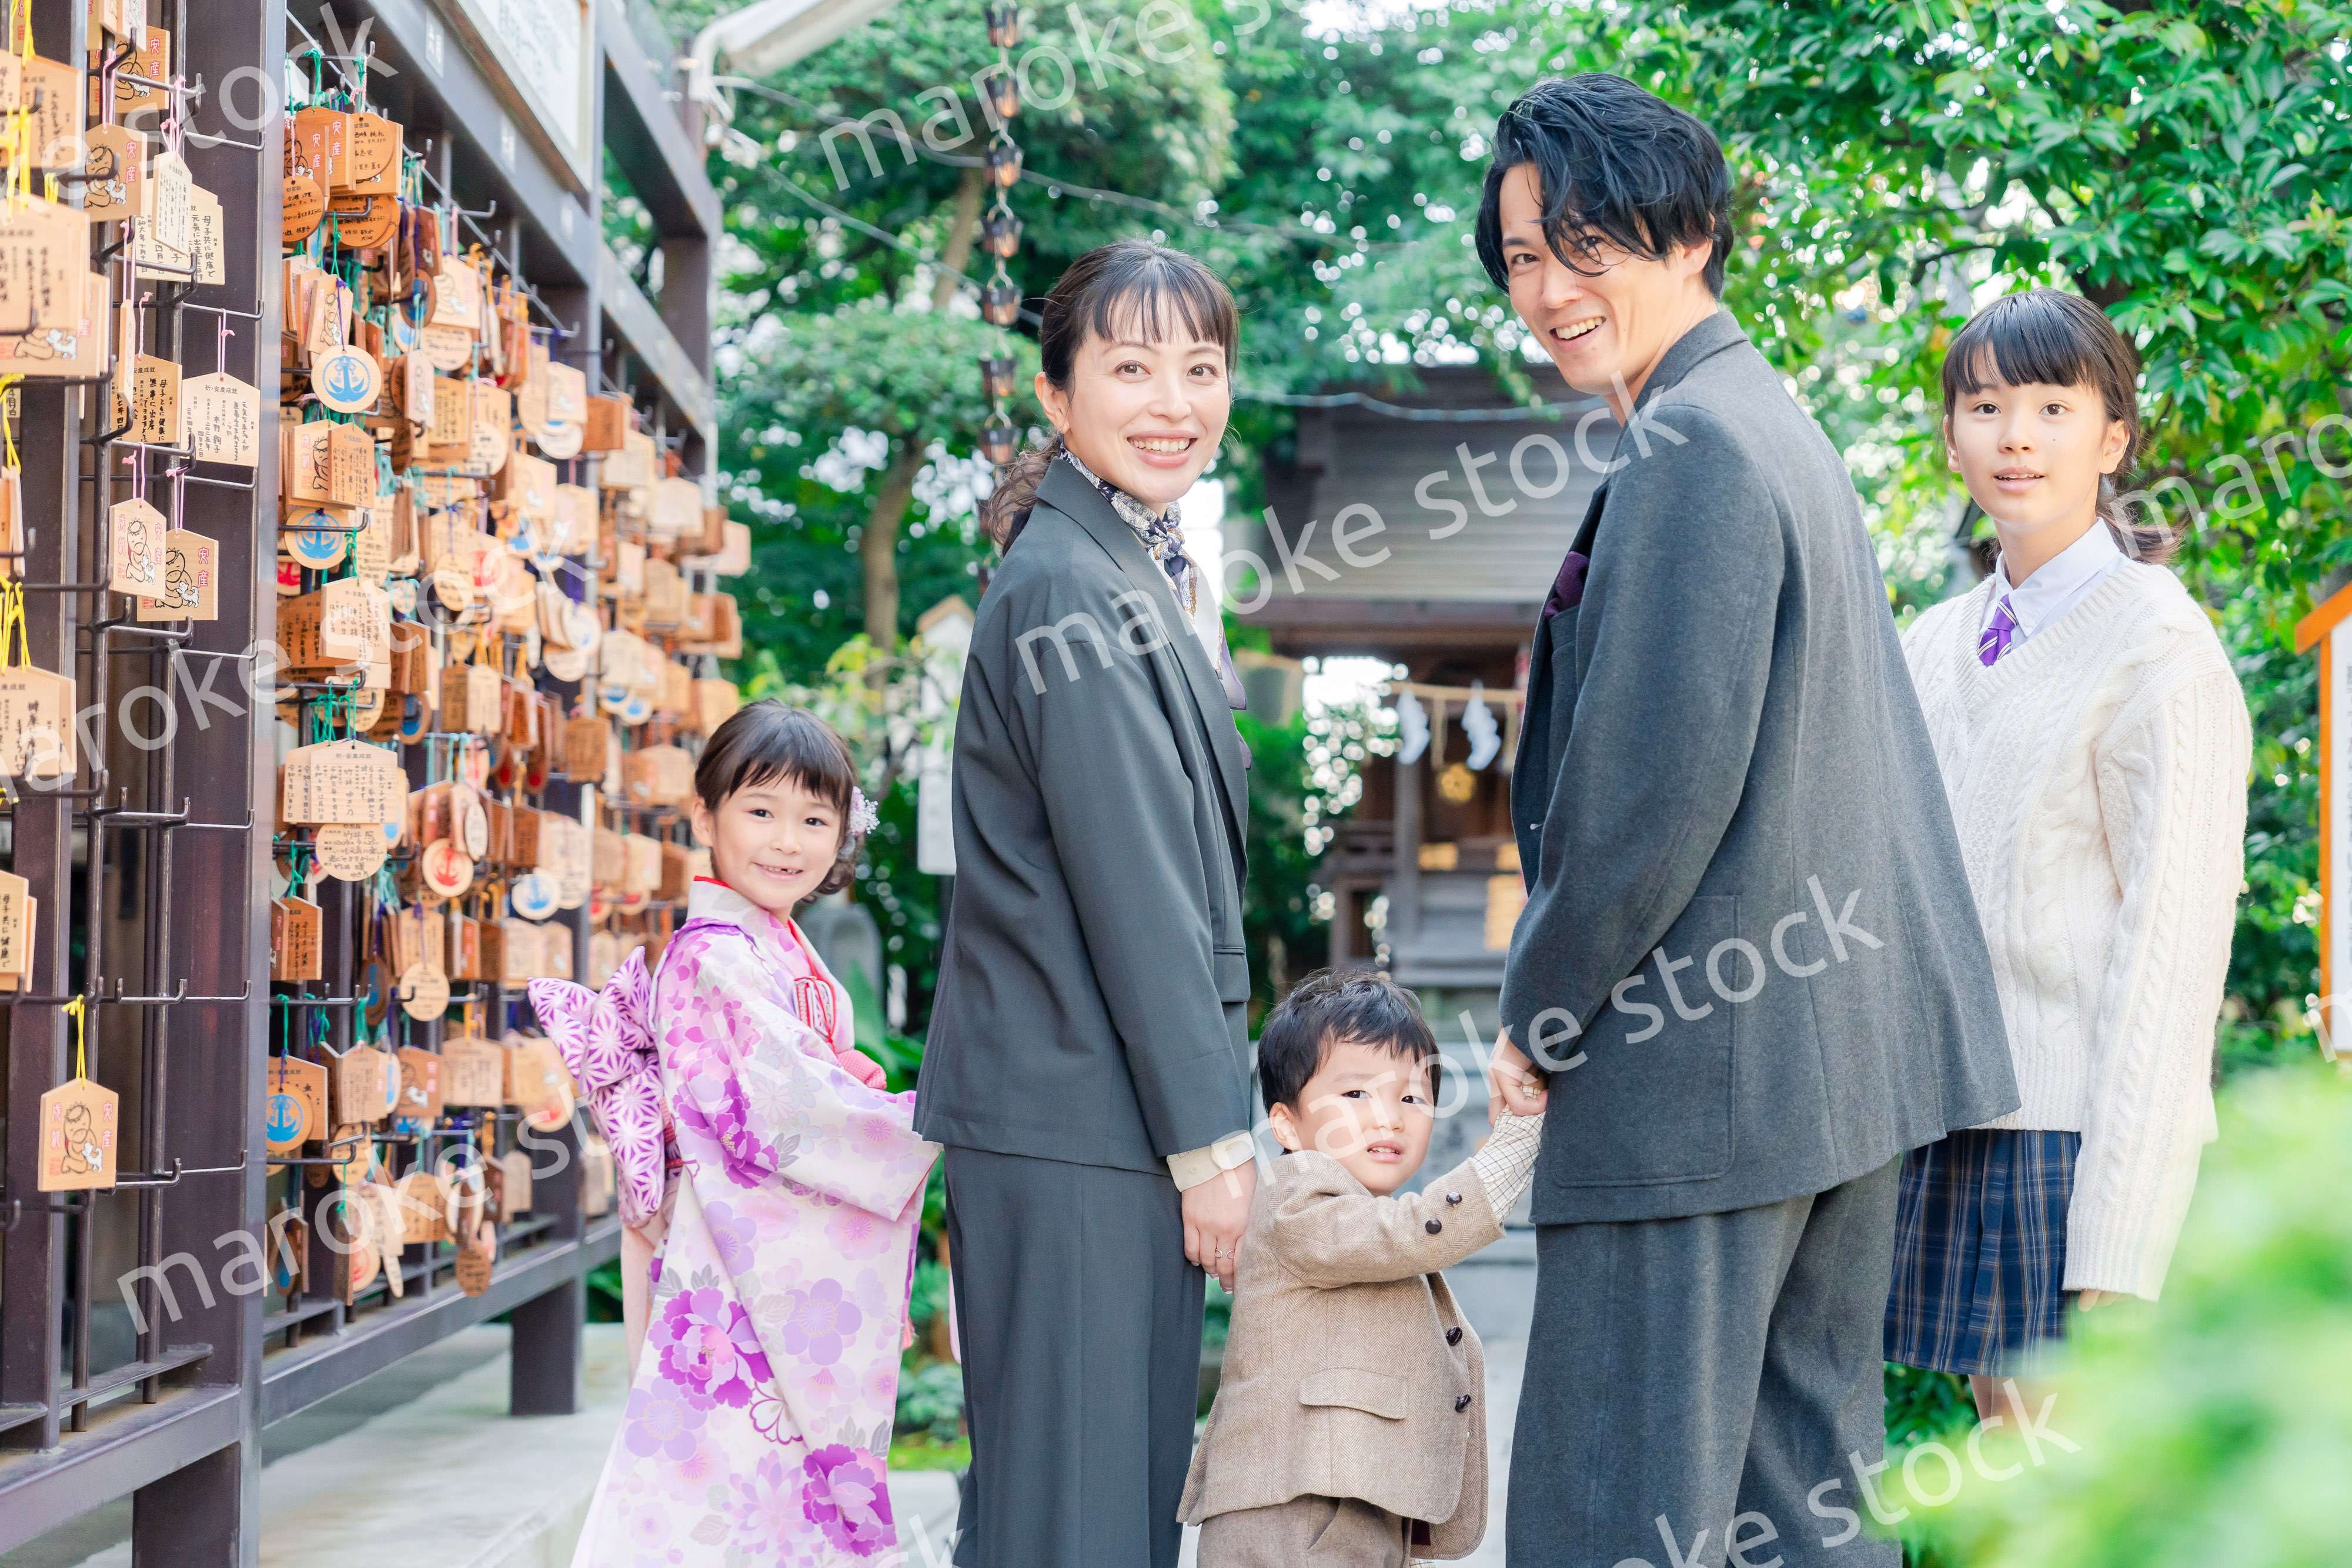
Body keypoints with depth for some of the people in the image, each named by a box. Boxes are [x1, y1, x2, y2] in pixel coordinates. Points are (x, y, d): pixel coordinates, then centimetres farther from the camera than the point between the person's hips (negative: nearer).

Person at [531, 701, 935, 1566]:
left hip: (806, 1286, 9)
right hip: (742, 1277, -9)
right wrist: (935, 1122, -14)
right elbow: (785, 1120, -20)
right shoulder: (715, 958, -15)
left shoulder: (785, 952, 14)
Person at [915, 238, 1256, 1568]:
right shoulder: (1066, 586, -14)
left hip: (1129, 1116, 10)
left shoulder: (1150, 574, 17)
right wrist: (1210, 1139, -17)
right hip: (1075, 1121, -10)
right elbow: (1131, 892, -17)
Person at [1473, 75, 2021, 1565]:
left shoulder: (1690, 449, -16)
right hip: (1840, 1044, 10)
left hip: (1699, 1064, -10)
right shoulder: (1778, 422, 17)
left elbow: (1661, 783, -21)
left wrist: (1538, 1009, -8)